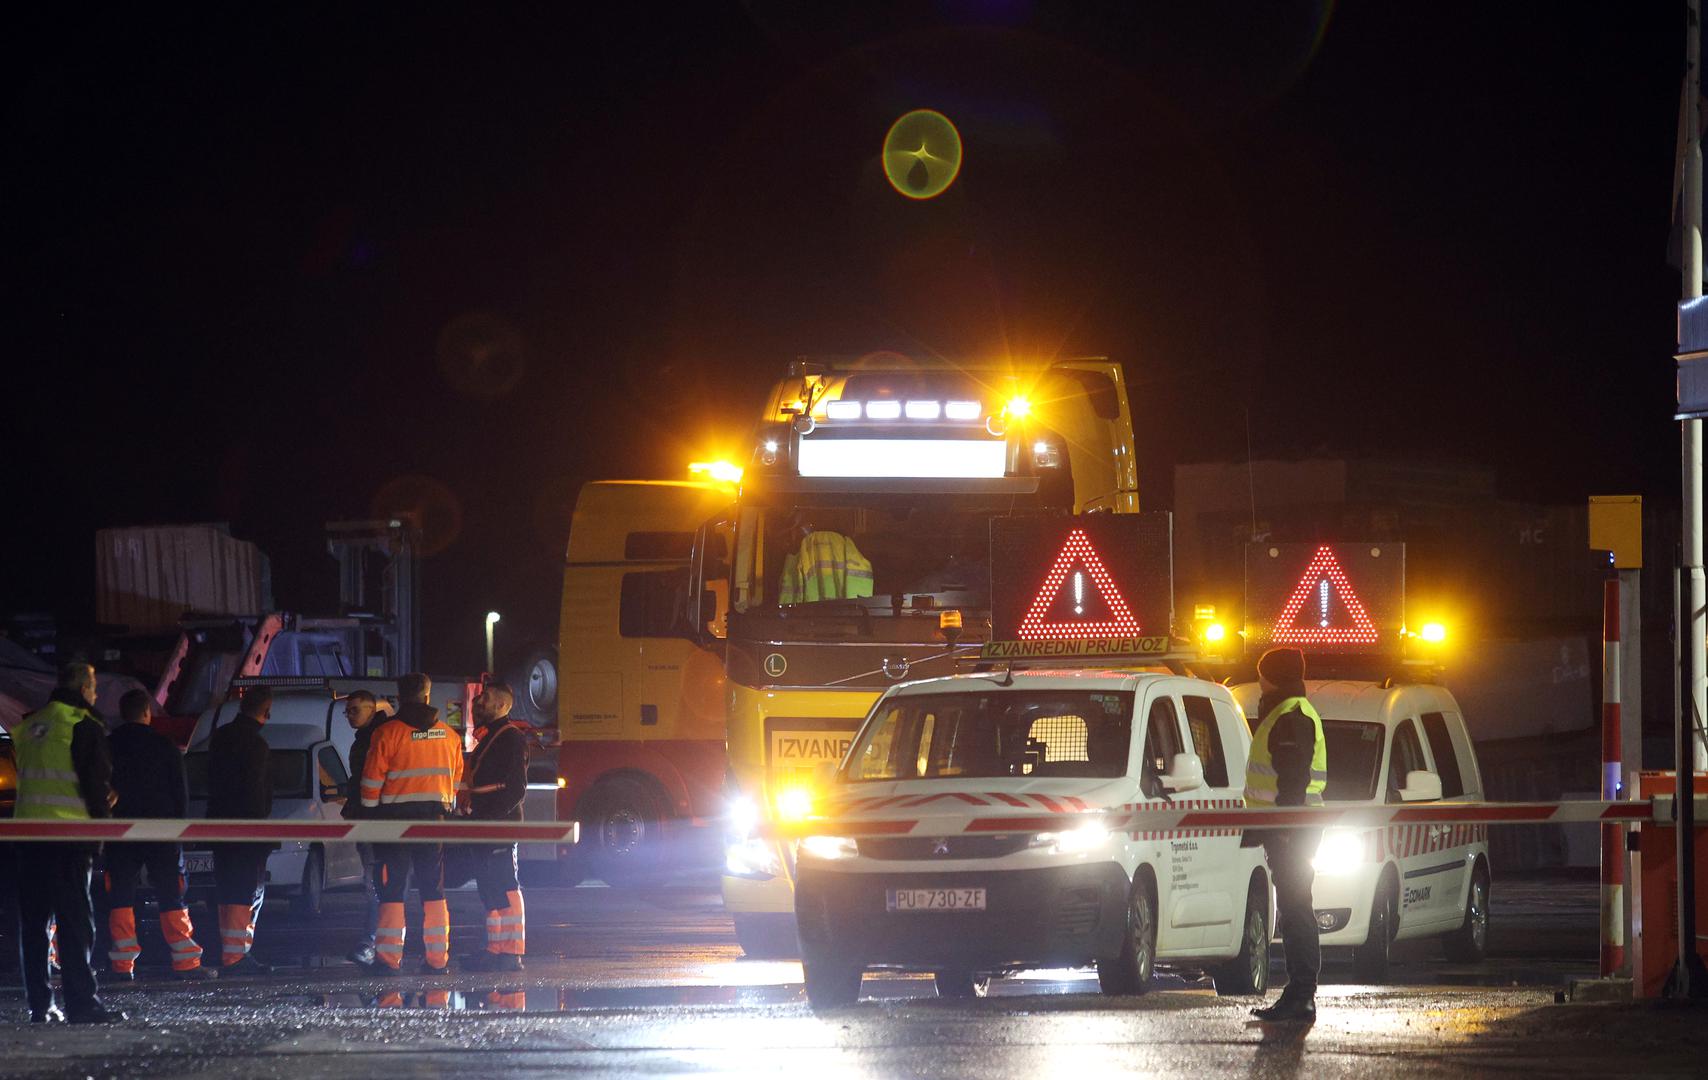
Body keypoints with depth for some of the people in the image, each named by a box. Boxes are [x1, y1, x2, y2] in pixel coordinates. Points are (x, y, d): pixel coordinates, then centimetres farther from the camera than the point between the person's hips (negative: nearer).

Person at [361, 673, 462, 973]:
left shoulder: (387, 733, -7)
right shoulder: (449, 735, 7)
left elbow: (372, 781, -7)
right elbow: (457, 780, 12)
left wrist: (370, 813, 2)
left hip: (396, 817, -3)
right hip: (435, 818, 3)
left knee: (393, 890, -1)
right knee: (434, 889, 9)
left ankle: (388, 957, -7)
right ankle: (437, 957, 7)